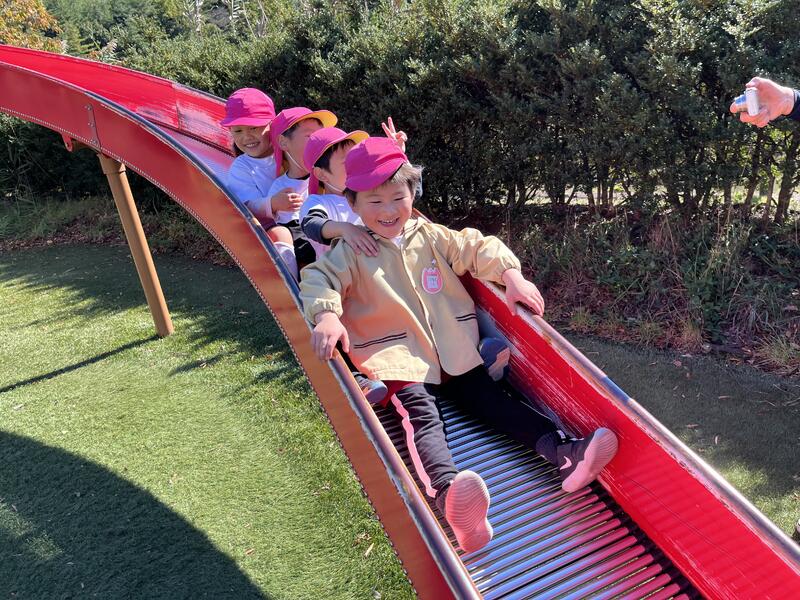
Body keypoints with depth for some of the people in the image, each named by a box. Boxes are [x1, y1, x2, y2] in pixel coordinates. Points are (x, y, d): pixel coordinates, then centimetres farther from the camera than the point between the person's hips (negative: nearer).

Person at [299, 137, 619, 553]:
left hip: (455, 355, 5)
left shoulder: (430, 237, 16)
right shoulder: (351, 253, 6)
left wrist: (511, 275, -7)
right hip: (400, 362, -5)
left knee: (492, 400, -11)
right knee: (421, 416, -29)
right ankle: (448, 492, -56)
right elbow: (318, 280, -7)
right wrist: (326, 316, -30)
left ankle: (564, 452, -25)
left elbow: (478, 249, 12)